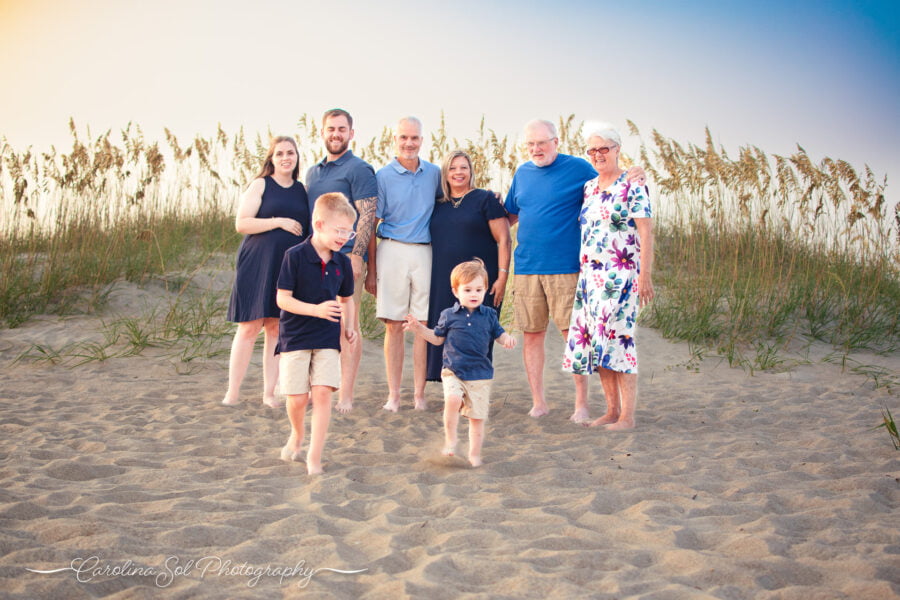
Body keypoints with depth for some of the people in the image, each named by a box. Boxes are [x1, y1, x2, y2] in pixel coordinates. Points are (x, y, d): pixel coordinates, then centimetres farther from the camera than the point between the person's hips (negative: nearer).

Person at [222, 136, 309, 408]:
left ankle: (269, 392, 10)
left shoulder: (302, 190, 14)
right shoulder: (260, 185, 2)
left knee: (277, 330, 4)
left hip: (288, 268, 4)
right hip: (258, 265, -3)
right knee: (249, 327, -3)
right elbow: (241, 223, -7)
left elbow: (308, 229, 23)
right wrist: (279, 222, -14)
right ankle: (233, 392, 5)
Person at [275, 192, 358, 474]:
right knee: (297, 398, 0)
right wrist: (316, 309, -25)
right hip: (296, 337, -3)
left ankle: (315, 456, 2)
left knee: (322, 393, -8)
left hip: (328, 338, 3)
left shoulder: (342, 262, 3)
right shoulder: (295, 256, -11)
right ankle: (296, 435, 33)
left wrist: (350, 326, 4)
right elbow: (282, 298, -14)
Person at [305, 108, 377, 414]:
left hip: (345, 258, -7)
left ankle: (345, 395, 0)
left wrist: (356, 255, -19)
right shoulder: (312, 172, 19)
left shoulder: (359, 169, -3)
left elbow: (368, 215, -10)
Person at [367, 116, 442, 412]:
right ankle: (393, 395, 6)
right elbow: (371, 224, 2)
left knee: (424, 324, 0)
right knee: (394, 325, 0)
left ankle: (419, 393, 7)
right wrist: (371, 271, -2)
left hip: (424, 252, 2)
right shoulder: (383, 176, 1)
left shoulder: (434, 174, 9)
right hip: (392, 251, -2)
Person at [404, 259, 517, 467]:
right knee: (453, 399, -29)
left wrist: (508, 339, -9)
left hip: (480, 374, 1)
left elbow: (499, 334, 13)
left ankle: (475, 453, 22)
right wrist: (419, 329, 2)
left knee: (477, 416, 4)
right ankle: (450, 439, -8)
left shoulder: (489, 315, 5)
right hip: (453, 371, -1)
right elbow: (438, 338, 14)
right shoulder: (449, 316, 3)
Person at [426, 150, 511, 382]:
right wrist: (431, 281, 12)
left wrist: (502, 276, -12)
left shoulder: (485, 199, 1)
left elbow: (503, 240, -4)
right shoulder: (438, 206, 15)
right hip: (444, 285, 5)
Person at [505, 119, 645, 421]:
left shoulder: (578, 168, 0)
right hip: (526, 268, 4)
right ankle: (537, 402, 16)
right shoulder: (522, 173, 14)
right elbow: (511, 215, 24)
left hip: (565, 268, -4)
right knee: (532, 334, 6)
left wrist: (632, 180, -12)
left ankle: (581, 403, 6)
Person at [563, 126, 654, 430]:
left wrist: (645, 275, -16)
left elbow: (646, 233, -10)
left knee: (616, 337, -10)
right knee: (595, 340, 5)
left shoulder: (632, 186, -5)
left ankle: (627, 416, -4)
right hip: (589, 275, 7)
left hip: (620, 276, -7)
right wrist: (582, 271, 15)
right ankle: (612, 410, 13)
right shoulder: (589, 187, 15)